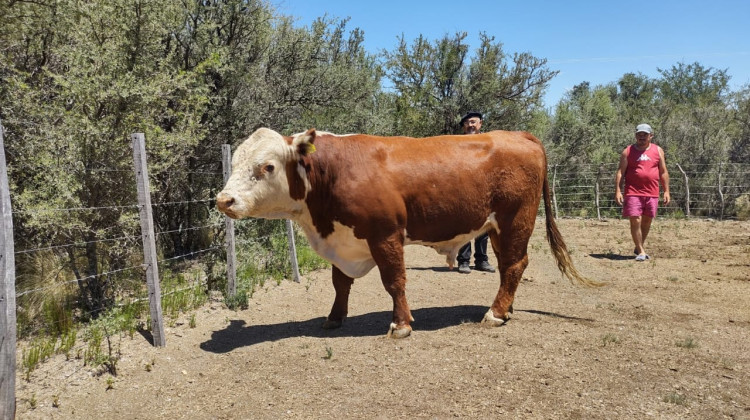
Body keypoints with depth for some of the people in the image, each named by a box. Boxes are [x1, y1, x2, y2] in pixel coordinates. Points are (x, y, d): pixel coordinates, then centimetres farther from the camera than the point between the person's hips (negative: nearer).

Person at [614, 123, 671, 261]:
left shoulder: (658, 151, 11)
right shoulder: (628, 151, 4)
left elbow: (663, 172, 12)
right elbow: (620, 172, 1)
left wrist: (666, 191, 5)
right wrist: (617, 190, -9)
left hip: (652, 194, 3)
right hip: (633, 193, -3)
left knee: (647, 222, 10)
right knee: (635, 221, -9)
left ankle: (638, 248, 27)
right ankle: (641, 251, 0)